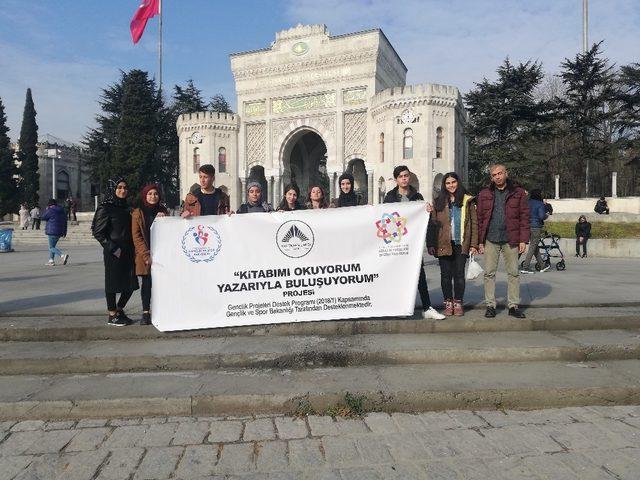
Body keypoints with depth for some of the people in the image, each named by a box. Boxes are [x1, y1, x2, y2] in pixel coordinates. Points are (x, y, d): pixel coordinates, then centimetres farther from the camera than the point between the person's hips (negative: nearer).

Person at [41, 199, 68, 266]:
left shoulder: (50, 211, -11)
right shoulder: (61, 211, 11)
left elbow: (43, 217, 1)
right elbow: (65, 221, 15)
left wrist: (46, 210, 12)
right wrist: (64, 231, 20)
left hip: (52, 231, -8)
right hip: (60, 232, 8)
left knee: (52, 247, -5)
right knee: (52, 246, 20)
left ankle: (63, 255, -25)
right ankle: (51, 260, 20)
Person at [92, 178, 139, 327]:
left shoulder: (127, 208, 13)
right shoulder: (105, 208, -6)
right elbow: (98, 232, -10)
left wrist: (133, 248, 9)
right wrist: (113, 248, -14)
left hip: (128, 252, 6)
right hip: (113, 253, -6)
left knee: (131, 283, 8)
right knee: (113, 282, 3)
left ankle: (119, 310, 28)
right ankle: (112, 315, 16)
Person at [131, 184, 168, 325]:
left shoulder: (162, 210, 11)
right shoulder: (138, 212, 2)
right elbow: (136, 236, -3)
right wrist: (147, 255, -11)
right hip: (144, 254, -2)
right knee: (146, 283, 2)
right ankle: (146, 313, 9)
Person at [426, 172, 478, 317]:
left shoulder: (468, 201, 6)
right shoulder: (438, 201, 7)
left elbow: (474, 223, 3)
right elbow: (432, 223, 2)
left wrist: (474, 244, -4)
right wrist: (431, 244, -6)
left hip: (461, 244, -1)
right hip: (443, 244, 1)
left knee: (459, 274, 3)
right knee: (446, 274, 5)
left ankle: (458, 303, 14)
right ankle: (448, 303, 15)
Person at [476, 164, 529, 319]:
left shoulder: (518, 192, 5)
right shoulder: (484, 194, 7)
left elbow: (524, 217, 2)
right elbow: (479, 219, 5)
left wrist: (523, 240, -6)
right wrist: (480, 241, 0)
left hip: (510, 240, 0)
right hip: (491, 240, 1)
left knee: (514, 273, 5)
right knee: (489, 273, 3)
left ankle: (514, 306, 14)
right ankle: (490, 305, 11)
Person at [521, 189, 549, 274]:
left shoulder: (528, 202, 8)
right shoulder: (540, 204, -11)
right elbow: (542, 216, -20)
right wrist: (547, 215, 2)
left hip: (529, 227, 7)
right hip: (536, 227, -7)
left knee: (535, 247, 16)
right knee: (532, 247, -3)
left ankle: (542, 265, 28)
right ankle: (525, 267, -6)